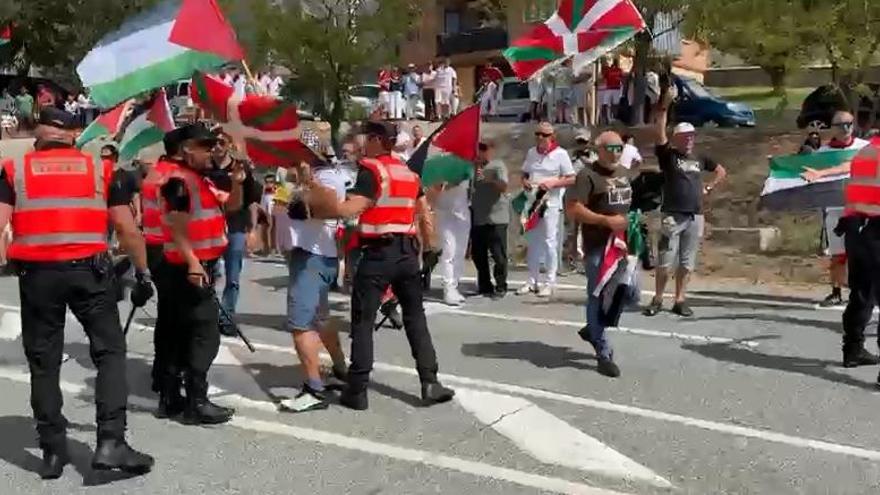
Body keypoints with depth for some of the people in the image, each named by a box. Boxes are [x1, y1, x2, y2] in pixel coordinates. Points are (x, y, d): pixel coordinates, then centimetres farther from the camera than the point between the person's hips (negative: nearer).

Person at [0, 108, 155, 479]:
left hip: (37, 274, 1)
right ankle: (111, 443, -2)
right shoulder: (101, 169, 11)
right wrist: (143, 273, 14)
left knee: (44, 362, 11)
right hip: (89, 270, -1)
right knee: (110, 351, 7)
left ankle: (53, 451, 16)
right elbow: (128, 229, 6)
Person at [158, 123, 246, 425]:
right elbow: (177, 225, -21)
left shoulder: (205, 180, 15)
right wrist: (193, 263, -28)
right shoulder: (178, 181, -14)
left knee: (183, 333, 15)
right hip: (190, 268, -10)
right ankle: (196, 404, -5)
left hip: (202, 265, 10)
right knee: (205, 335, -9)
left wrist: (237, 183, 0)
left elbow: (232, 206, 19)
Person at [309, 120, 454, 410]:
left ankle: (357, 391, 4)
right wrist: (429, 248, 25)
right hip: (407, 252, 6)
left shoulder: (371, 170, -8)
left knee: (362, 321, 2)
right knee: (415, 318, 12)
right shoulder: (409, 172, 13)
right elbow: (425, 216, 16)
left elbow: (350, 209, -19)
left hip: (378, 253, -6)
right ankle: (430, 383, 9)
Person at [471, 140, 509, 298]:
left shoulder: (498, 166, -4)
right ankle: (484, 286, 21)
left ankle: (500, 287, 6)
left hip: (496, 218, -6)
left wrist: (488, 179, -34)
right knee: (477, 254, 10)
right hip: (477, 218, 6)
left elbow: (504, 186, -19)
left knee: (498, 254, -3)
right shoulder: (474, 166, 12)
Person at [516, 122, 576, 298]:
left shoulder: (560, 154, -5)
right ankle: (532, 280, 18)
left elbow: (571, 179, -5)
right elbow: (524, 174, 19)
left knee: (549, 242, -4)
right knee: (532, 242, 10)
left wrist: (553, 183, -18)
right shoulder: (531, 152, 11)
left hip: (550, 203, -5)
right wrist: (525, 182, -4)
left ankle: (549, 282, 3)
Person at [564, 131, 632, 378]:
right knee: (599, 297, -2)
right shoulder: (588, 175, -9)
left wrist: (631, 222, 13)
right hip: (597, 246, -8)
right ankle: (604, 354, 7)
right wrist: (606, 221, -21)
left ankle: (592, 329, 31)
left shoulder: (624, 173, 15)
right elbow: (572, 209, -17)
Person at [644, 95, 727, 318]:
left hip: (695, 216, 5)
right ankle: (658, 299, 6)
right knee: (666, 261, -4)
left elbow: (721, 171, 28)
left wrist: (709, 188, 15)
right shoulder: (668, 155, 0)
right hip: (672, 215, -5)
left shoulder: (700, 159, 14)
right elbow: (659, 134, -14)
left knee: (687, 262, 7)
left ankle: (680, 300, 15)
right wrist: (664, 108, -19)